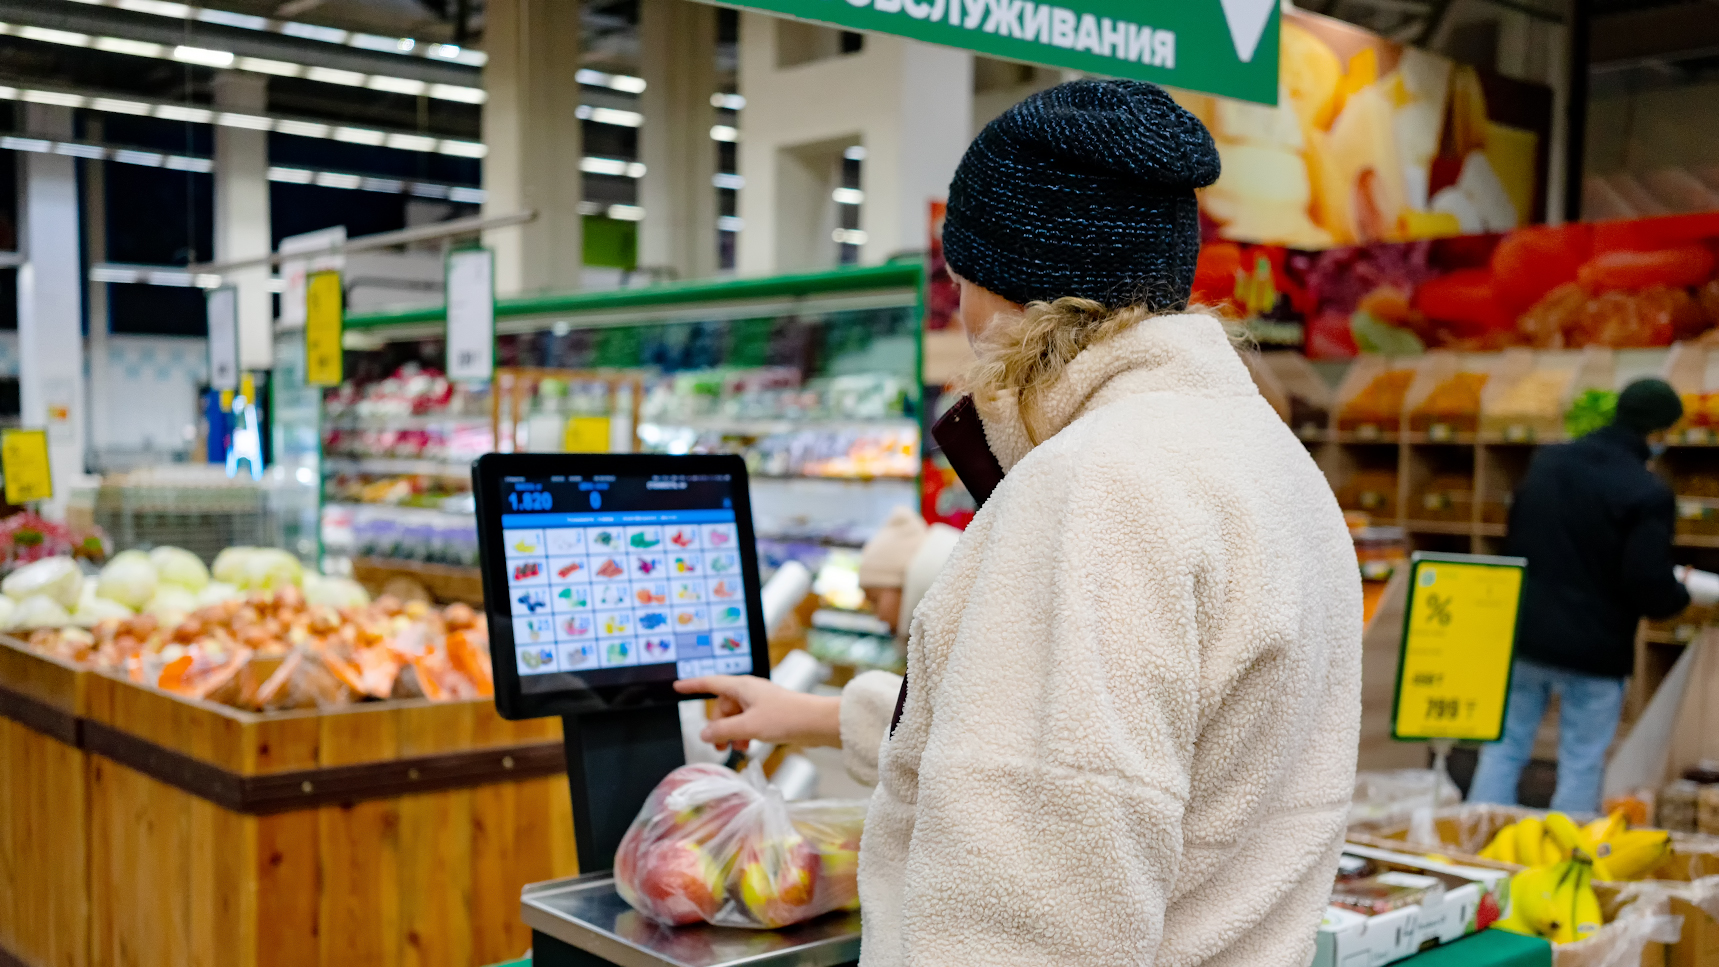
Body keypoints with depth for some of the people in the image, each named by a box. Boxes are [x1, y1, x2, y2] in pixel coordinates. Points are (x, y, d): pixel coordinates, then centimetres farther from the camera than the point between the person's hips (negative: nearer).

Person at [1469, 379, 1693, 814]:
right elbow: (1650, 588, -17)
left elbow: (1513, 539, 14)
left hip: (1524, 635, 5)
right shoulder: (1648, 494, -16)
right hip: (1593, 651, -5)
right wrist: (1682, 595, 4)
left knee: (1505, 749, 13)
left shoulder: (1546, 461, 3)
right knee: (1581, 766, 7)